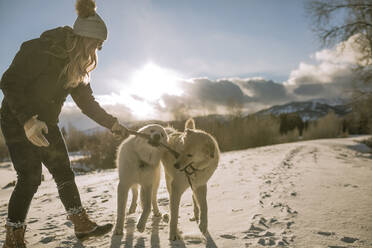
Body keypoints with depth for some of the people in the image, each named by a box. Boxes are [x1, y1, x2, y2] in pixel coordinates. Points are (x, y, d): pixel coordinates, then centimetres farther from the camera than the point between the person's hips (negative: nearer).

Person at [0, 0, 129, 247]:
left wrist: (113, 124, -2)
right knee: (30, 178, -12)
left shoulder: (79, 66, 1)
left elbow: (87, 101, 5)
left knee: (64, 173, 7)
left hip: (46, 124, 7)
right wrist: (28, 119, -33)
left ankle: (82, 224, 17)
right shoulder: (40, 50, -22)